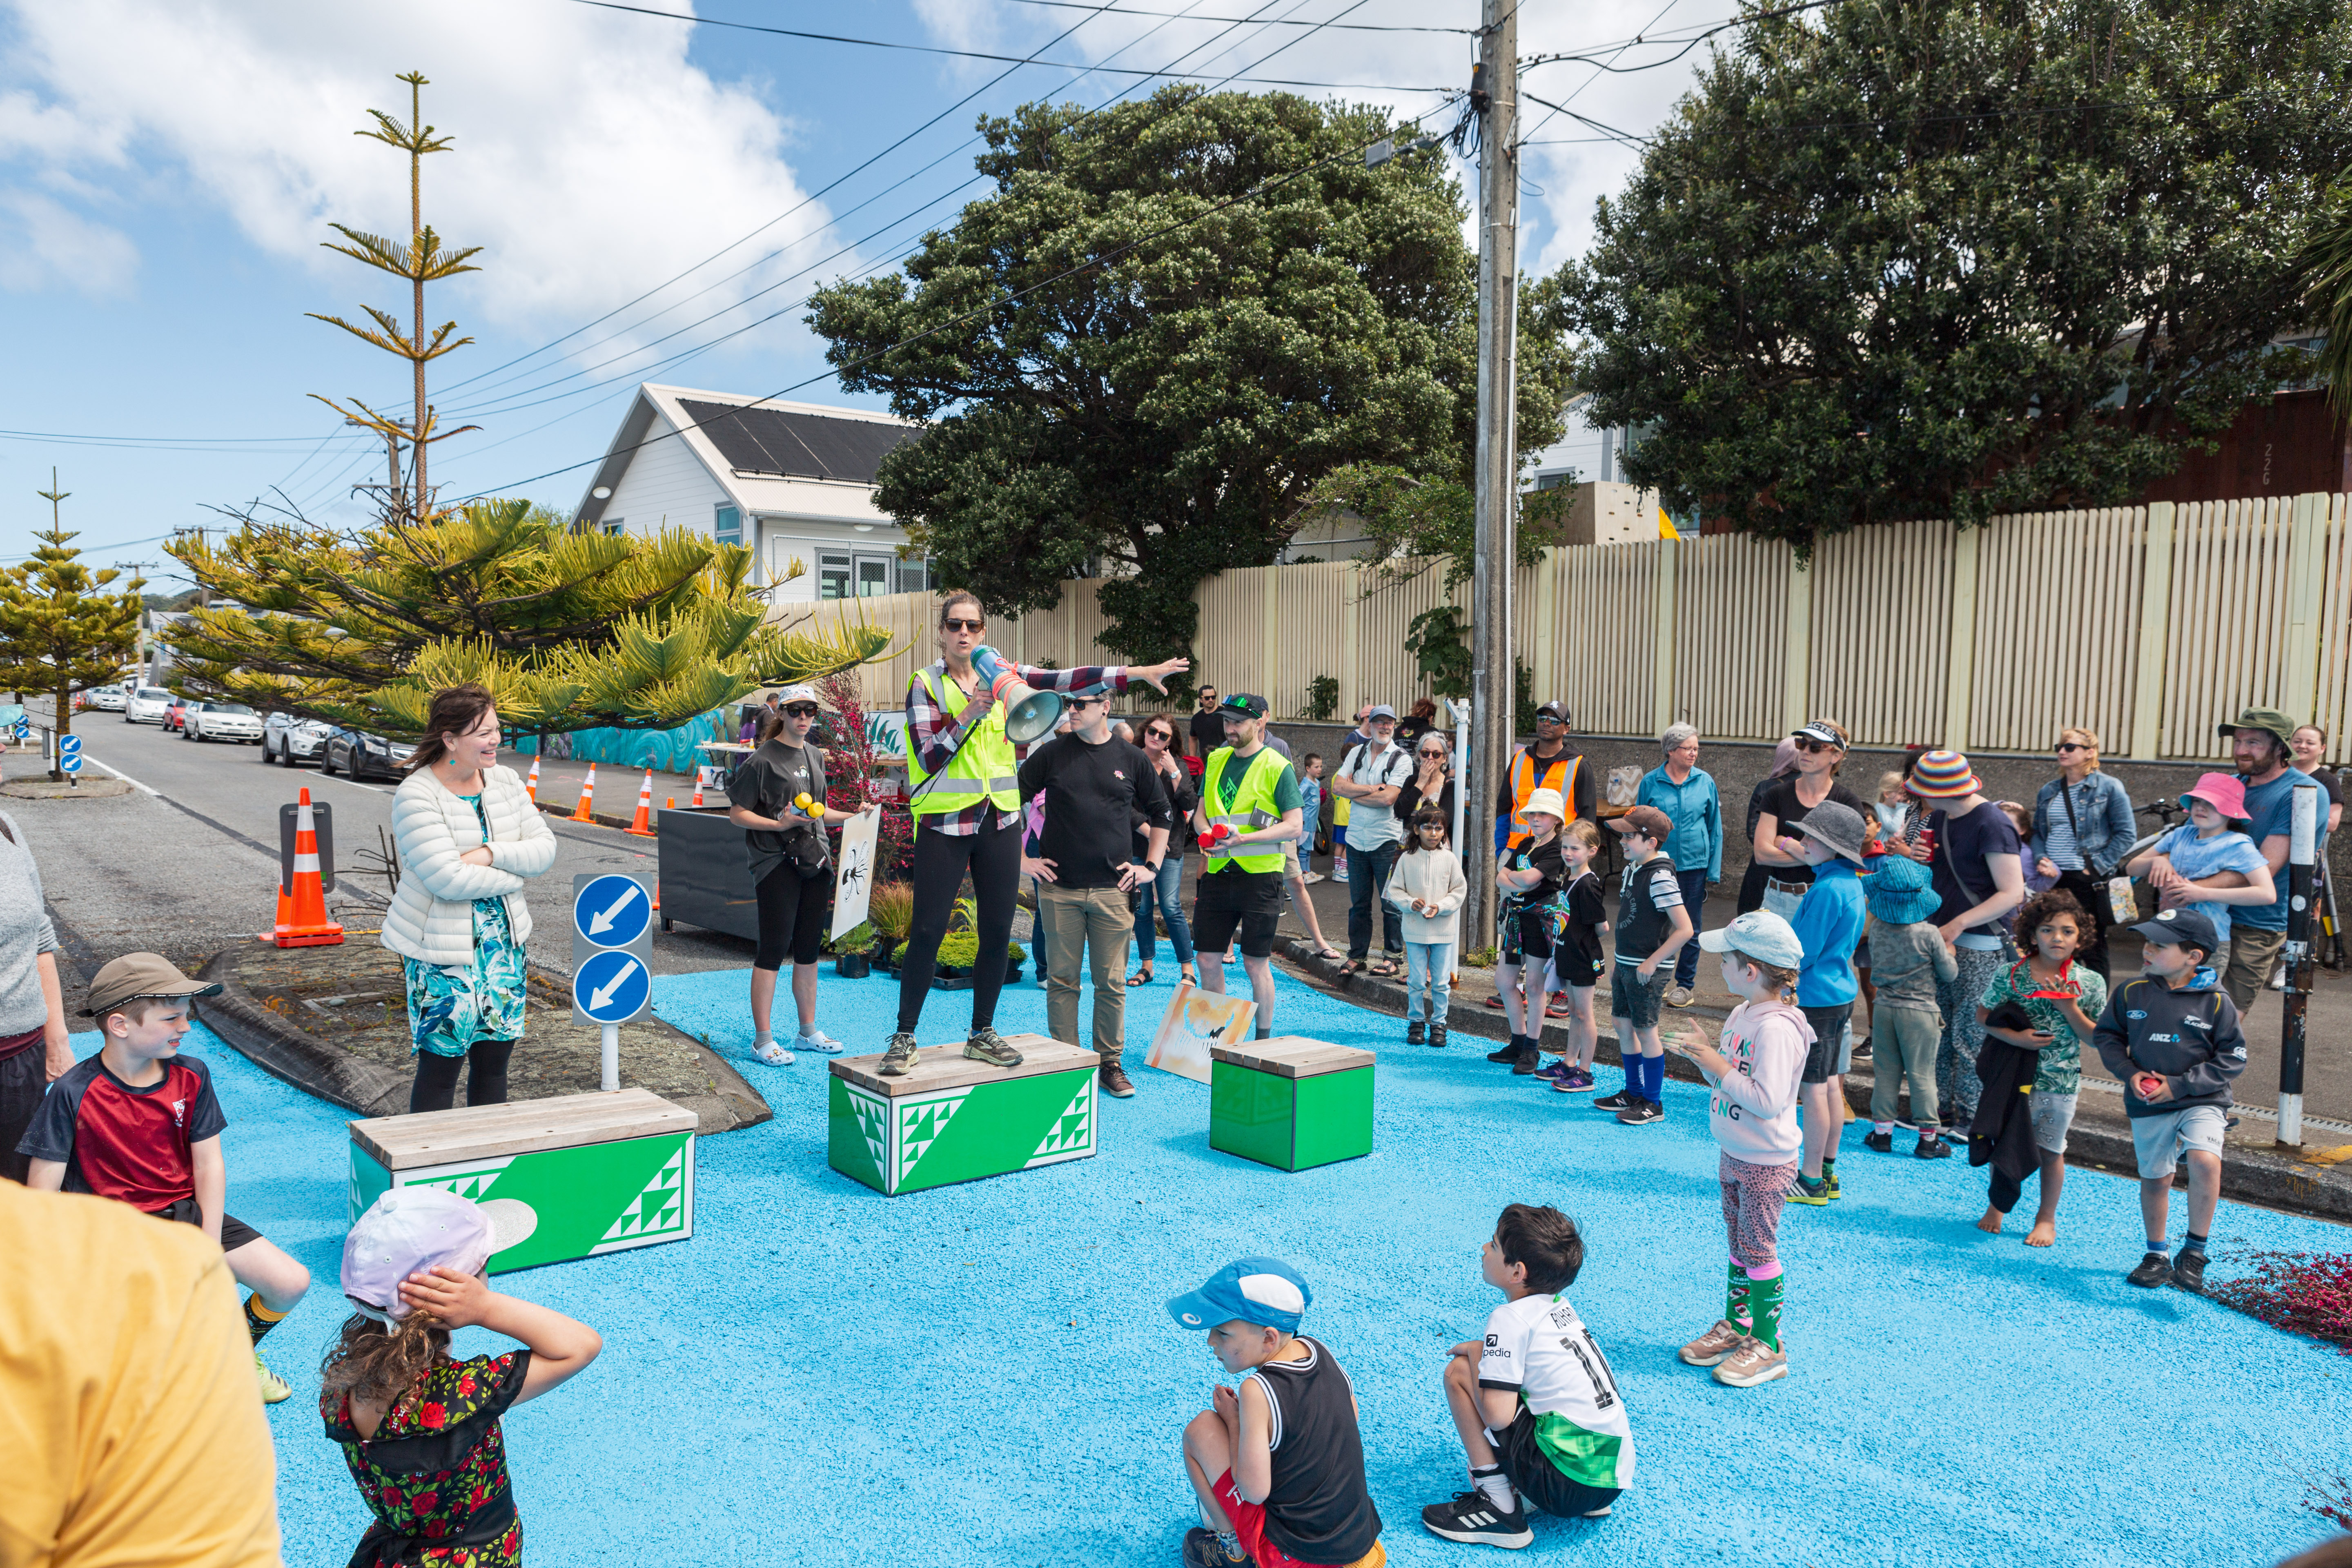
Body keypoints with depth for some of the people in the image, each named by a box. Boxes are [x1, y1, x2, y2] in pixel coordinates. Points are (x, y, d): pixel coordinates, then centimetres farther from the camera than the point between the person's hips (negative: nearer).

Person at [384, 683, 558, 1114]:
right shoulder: (416, 796, -15)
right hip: (443, 950, -6)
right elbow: (448, 879, -23)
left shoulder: (504, 780, 4)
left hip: (503, 943, 6)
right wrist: (515, 875, -11)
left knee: (495, 1055, 12)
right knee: (441, 1062, 0)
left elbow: (545, 849, 0)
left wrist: (491, 854, -16)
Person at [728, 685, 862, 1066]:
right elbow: (736, 813, -6)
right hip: (776, 863, -7)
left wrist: (853, 817, 12)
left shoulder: (815, 757, 16)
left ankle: (808, 1031, 21)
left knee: (809, 949, 12)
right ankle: (763, 1039, -1)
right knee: (774, 949, -7)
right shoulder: (763, 760, -6)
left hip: (814, 861, 7)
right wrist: (779, 824, -19)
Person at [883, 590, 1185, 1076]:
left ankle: (982, 1034, 20)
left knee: (997, 932, 7)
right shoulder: (926, 683, -3)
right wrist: (970, 714, -23)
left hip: (999, 820, 4)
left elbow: (1067, 680, 2)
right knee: (927, 931, -5)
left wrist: (1142, 672, -4)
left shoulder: (1002, 674, 9)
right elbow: (930, 758, -11)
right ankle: (904, 1037, 7)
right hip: (945, 822, -4)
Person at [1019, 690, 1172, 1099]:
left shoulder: (1132, 760, 5)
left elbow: (1162, 815, 17)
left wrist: (1151, 866, 9)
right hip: (1060, 888, 0)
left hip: (1113, 890, 0)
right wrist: (1023, 860, 2)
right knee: (1062, 980, 4)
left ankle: (1111, 1063, 16)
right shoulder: (1051, 755, 2)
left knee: (1112, 983, 4)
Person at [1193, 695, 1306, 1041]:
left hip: (1259, 874, -5)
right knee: (1207, 959, 7)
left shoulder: (1277, 767, -7)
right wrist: (1208, 834, -6)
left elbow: (1294, 825, -11)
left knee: (1256, 962, 0)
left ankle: (1264, 1040, 14)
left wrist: (1242, 839, -20)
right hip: (1217, 873, 5)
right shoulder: (1216, 760, 11)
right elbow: (1200, 812, 17)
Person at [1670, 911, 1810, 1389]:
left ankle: (1768, 1346, 14)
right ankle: (1735, 1325, 32)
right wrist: (1704, 1055, -4)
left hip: (1766, 1164, -9)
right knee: (1738, 1244, 19)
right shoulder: (1742, 1014, 4)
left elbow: (1768, 1100, -30)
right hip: (1733, 1154, 9)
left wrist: (1719, 1067, -25)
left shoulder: (1776, 1028, -25)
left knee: (1758, 1250, 2)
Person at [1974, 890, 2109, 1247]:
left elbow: (2096, 1038, -2)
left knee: (2050, 1150, 10)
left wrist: (2068, 1006, -17)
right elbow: (1984, 1016, 2)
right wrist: (2014, 1037, -15)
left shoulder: (2091, 982, -5)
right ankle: (1997, 1205, 33)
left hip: (2061, 1081, 0)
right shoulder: (2012, 975, -7)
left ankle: (2047, 1218, 28)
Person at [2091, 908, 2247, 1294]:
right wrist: (2130, 1073, -8)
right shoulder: (2131, 992, -3)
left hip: (2203, 1102, -3)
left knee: (2205, 1161, -26)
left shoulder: (2215, 1001, -10)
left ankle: (2195, 1250, -9)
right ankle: (2156, 1255, 32)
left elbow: (2233, 1058, -6)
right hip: (2148, 1106, 3)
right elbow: (2106, 1035, 9)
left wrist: (2178, 1085, -13)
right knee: (2155, 1178, 11)